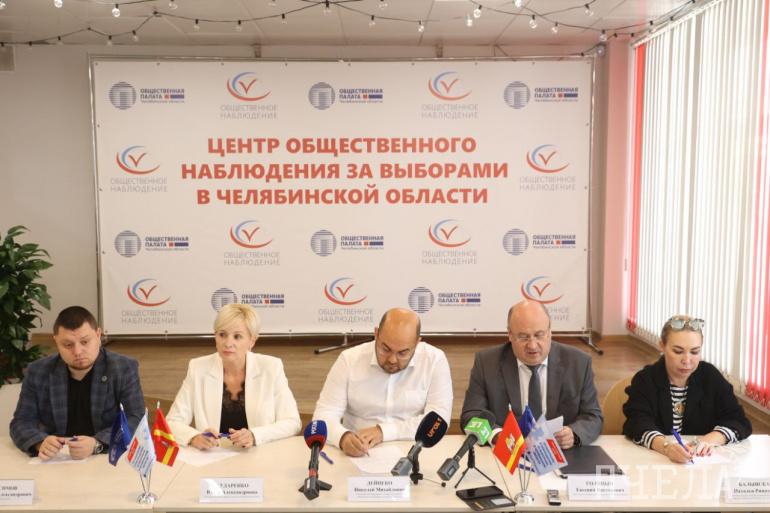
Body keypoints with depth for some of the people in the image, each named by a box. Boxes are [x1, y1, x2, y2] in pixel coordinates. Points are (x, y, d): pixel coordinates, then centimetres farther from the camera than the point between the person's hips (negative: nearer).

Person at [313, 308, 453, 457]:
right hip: (358, 457, 1)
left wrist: (384, 431, -19)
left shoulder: (434, 360, -7)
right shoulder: (349, 359, -5)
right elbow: (324, 415, -6)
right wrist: (343, 437, -26)